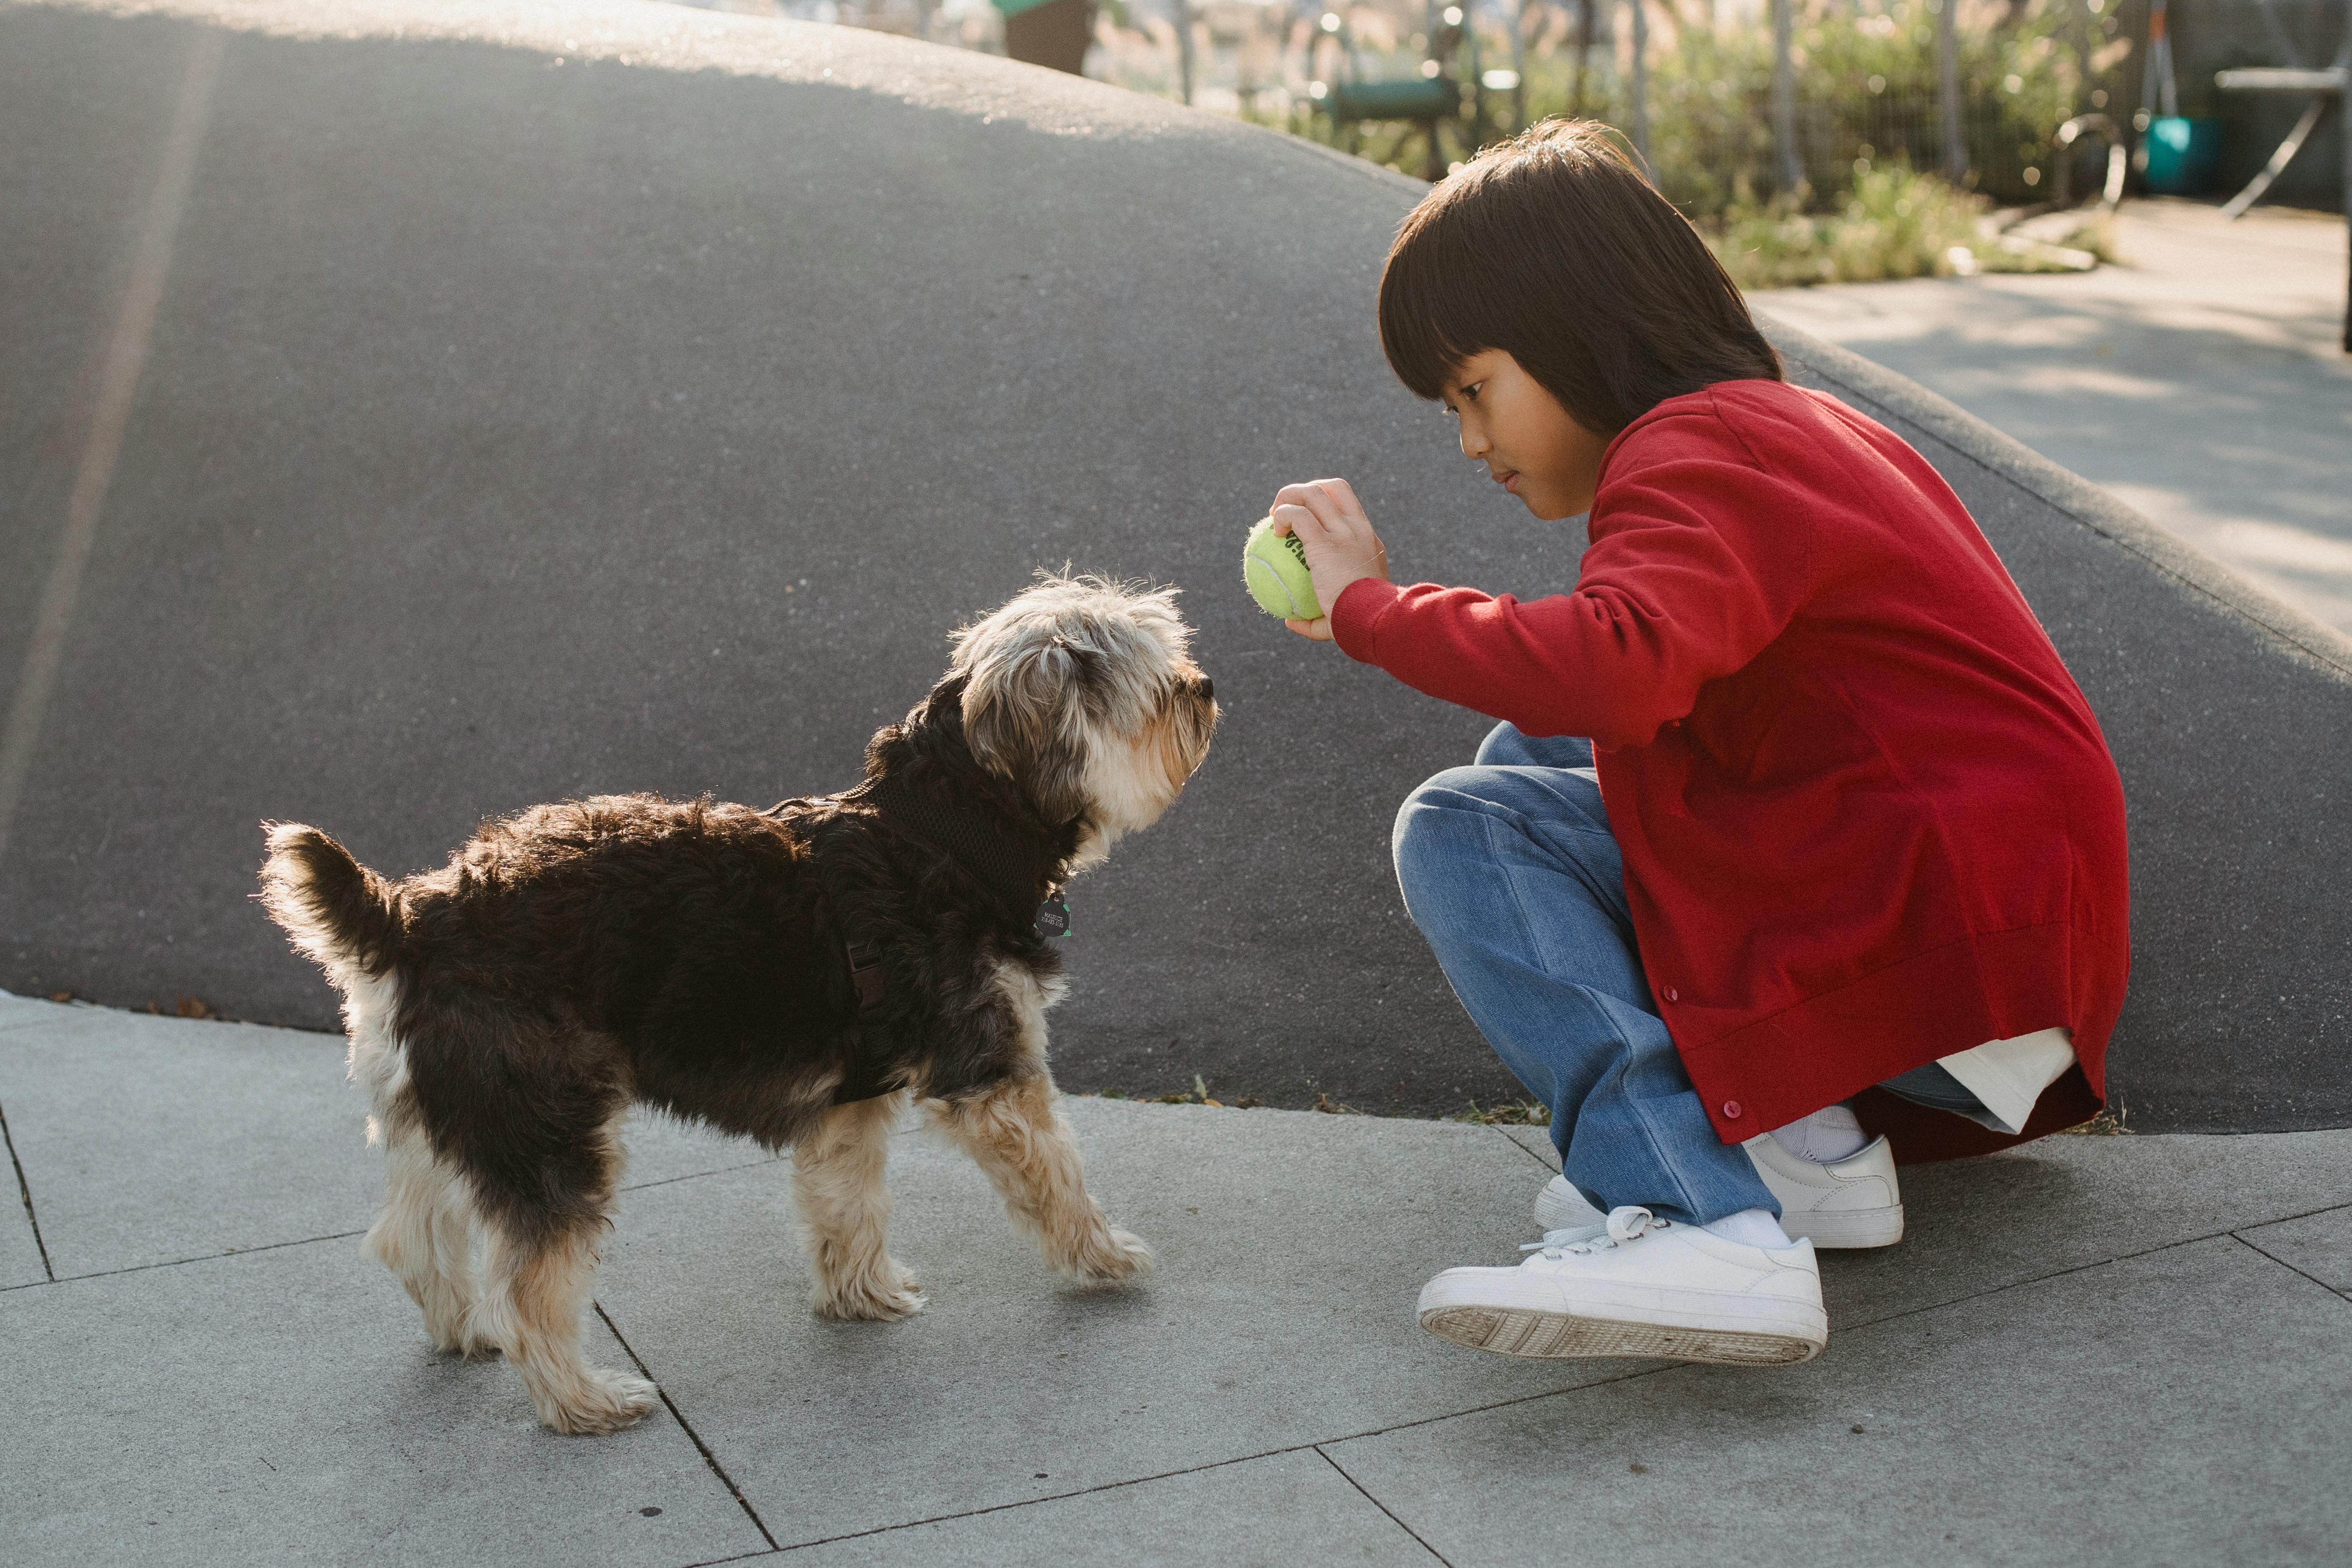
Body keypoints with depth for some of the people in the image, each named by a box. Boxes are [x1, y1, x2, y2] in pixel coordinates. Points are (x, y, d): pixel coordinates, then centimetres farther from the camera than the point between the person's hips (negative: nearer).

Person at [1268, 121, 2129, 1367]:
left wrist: (1370, 607, -20)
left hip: (1953, 941, -10)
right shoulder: (1793, 423, 18)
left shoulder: (1693, 454, -14)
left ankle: (1706, 1226, -27)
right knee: (1526, 759, 15)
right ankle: (1800, 1137, 1)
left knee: (1460, 830, -11)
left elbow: (1616, 672, -34)